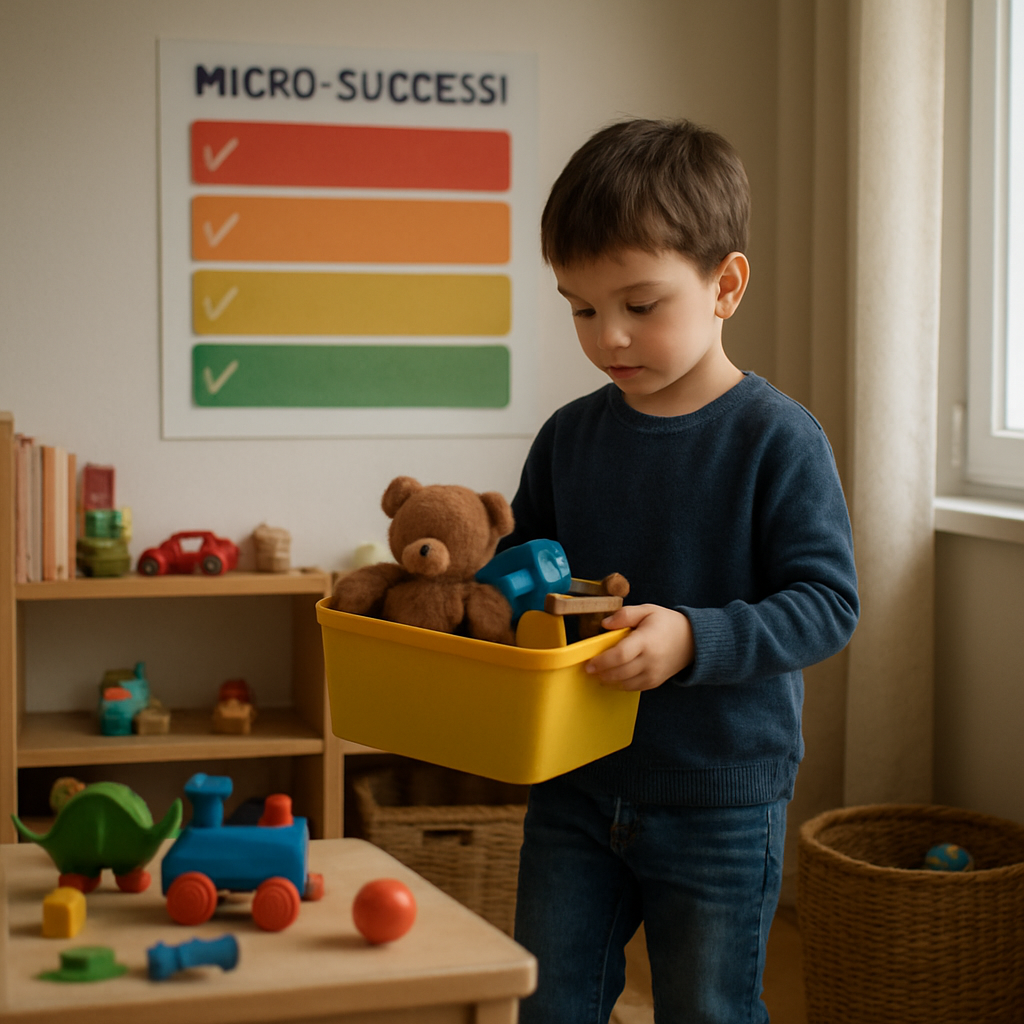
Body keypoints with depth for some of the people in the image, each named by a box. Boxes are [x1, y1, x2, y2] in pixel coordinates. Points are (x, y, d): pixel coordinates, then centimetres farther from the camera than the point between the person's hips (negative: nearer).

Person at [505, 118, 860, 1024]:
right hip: (577, 786, 5)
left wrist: (694, 640, -31)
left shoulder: (777, 440, -13)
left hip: (720, 803, -4)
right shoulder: (569, 437, 2)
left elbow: (828, 603, -17)